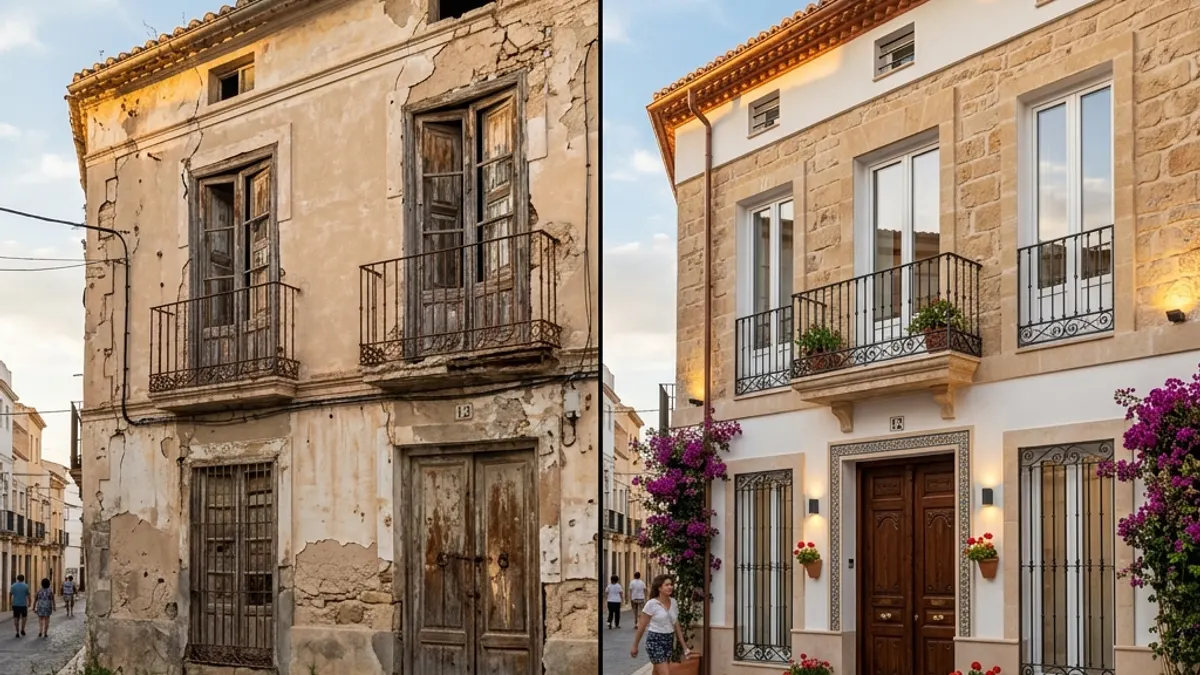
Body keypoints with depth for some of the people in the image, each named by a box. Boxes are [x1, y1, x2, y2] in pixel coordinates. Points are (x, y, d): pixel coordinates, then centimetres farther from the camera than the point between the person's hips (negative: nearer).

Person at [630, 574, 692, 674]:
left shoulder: (673, 602, 5)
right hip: (655, 641, -6)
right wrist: (635, 646, -1)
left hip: (669, 641, 6)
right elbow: (642, 626, -6)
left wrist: (684, 646, 11)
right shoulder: (652, 604, -12)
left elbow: (676, 625, 13)